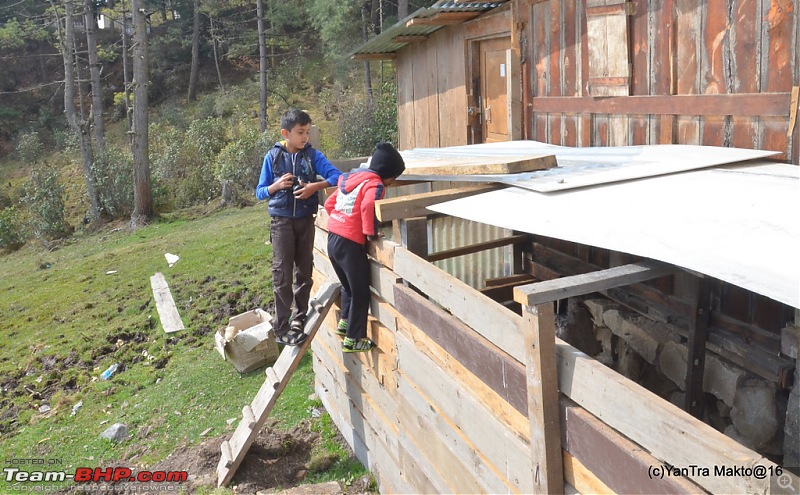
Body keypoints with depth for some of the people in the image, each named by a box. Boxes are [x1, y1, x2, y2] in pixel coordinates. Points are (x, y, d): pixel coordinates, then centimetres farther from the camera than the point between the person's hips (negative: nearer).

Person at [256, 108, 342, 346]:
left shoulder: (312, 155, 0)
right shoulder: (273, 156, -1)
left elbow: (337, 176, -10)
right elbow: (260, 192, 3)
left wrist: (315, 186, -24)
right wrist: (277, 185, -16)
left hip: (306, 220, 2)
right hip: (282, 221, -2)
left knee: (304, 272, 10)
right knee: (282, 274, -3)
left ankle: (299, 320, 24)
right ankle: (282, 328, 5)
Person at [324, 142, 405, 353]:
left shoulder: (350, 178, 16)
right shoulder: (374, 184, -10)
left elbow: (329, 204, 19)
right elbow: (368, 207, -30)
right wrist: (371, 232, -20)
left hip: (332, 239, 8)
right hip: (351, 244, -8)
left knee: (348, 286, 27)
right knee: (360, 293, 5)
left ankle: (345, 322, 37)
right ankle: (353, 340, 11)